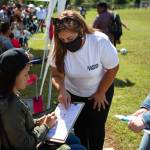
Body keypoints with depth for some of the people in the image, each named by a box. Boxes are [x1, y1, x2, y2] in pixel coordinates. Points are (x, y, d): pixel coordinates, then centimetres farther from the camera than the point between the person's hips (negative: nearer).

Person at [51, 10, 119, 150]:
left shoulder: (100, 41, -32)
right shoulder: (59, 47, -25)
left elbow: (113, 68, -18)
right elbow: (56, 74, -17)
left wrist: (100, 93, -10)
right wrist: (61, 90, -38)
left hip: (100, 91, -2)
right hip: (73, 94, 2)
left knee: (96, 128, 12)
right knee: (78, 128, 19)